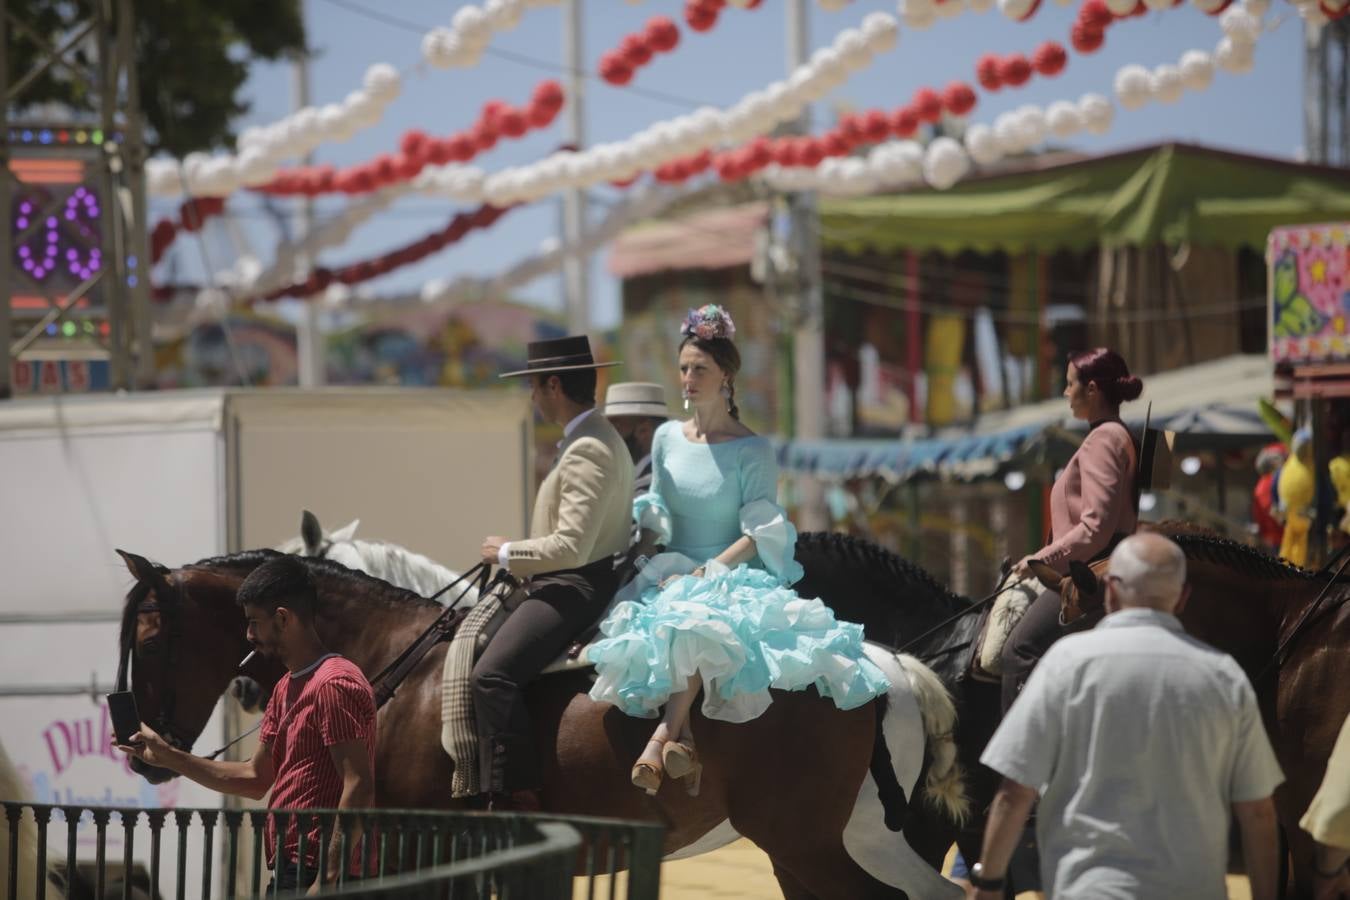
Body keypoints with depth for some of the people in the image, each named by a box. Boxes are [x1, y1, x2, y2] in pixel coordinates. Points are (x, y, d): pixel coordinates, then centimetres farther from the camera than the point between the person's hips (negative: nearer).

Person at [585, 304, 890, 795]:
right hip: (672, 571, 4)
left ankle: (663, 736, -48)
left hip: (732, 575, -4)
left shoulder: (752, 450, -1)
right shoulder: (667, 438, 13)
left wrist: (707, 572, -19)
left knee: (699, 623, -41)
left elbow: (758, 533, -7)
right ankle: (682, 740, -42)